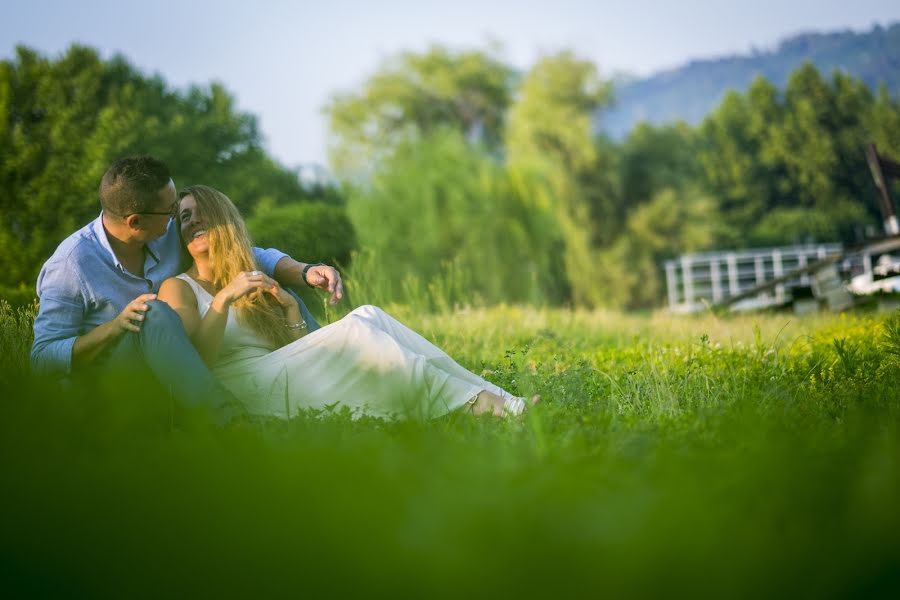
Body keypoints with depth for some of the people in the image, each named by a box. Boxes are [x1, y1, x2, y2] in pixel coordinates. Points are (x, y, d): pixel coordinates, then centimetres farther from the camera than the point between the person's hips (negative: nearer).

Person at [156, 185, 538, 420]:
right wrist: (223, 300, -17)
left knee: (367, 316, -17)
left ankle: (491, 399, -27)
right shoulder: (178, 288, 9)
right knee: (354, 331, -25)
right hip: (249, 395, -6)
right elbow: (193, 361, -9)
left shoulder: (258, 285, 28)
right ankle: (481, 405, -28)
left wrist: (291, 308, 5)